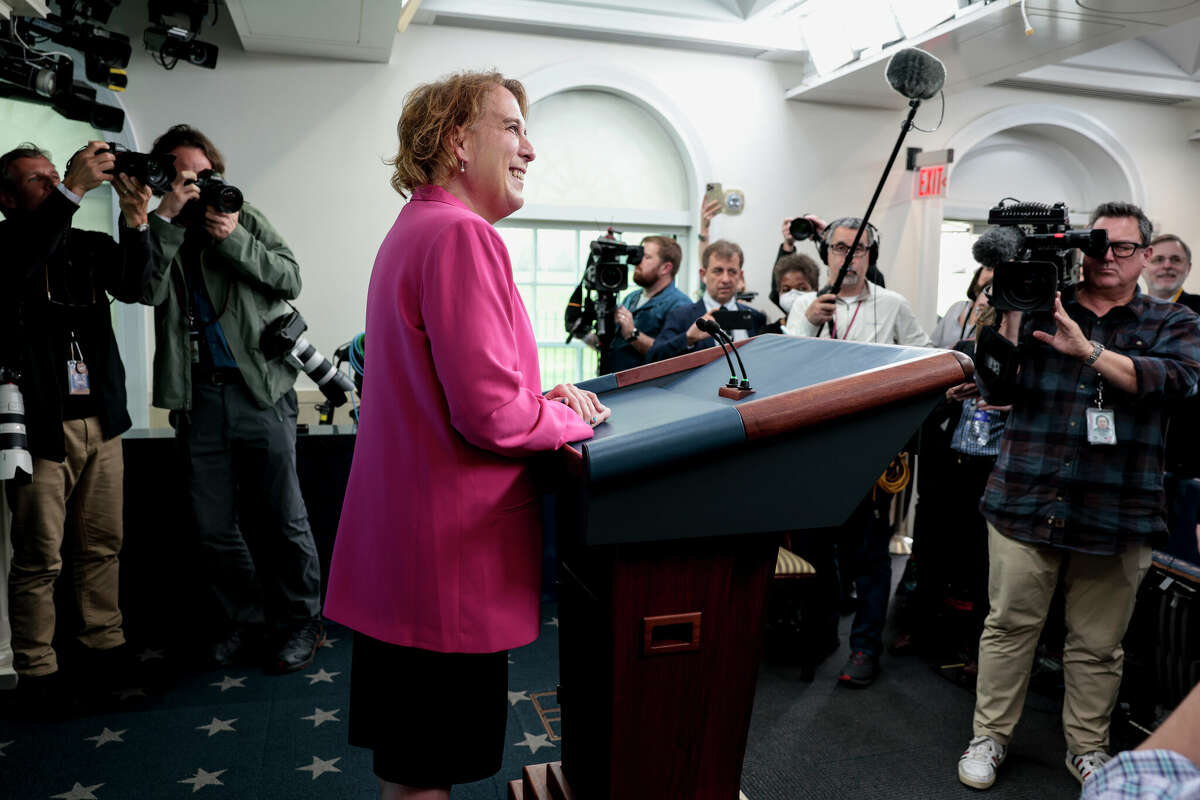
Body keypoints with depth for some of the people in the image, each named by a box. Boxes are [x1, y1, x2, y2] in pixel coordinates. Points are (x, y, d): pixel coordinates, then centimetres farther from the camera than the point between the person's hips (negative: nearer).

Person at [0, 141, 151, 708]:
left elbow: (131, 286, -2)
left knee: (103, 546, 10)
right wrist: (74, 189, -26)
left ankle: (106, 645, 23)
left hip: (100, 420, 4)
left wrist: (135, 221, -17)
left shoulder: (89, 246, 15)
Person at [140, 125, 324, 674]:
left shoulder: (247, 219, 11)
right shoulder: (157, 233, 11)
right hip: (197, 397, 2)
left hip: (260, 389, -2)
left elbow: (290, 279, -1)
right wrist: (166, 217, -11)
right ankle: (242, 623, 23)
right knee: (214, 527, 7)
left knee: (282, 520, 1)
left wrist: (234, 239, -11)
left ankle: (299, 623, 14)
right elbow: (149, 290, -9)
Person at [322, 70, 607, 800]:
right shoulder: (462, 235, -18)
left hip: (398, 545, 10)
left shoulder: (413, 229, 15)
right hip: (448, 556, -10)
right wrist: (574, 419, -5)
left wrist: (544, 398, 7)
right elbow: (491, 415, -24)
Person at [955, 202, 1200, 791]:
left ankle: (1087, 747, 30)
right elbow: (996, 387, 0)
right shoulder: (1040, 309, 8)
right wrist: (1010, 313, -10)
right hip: (1026, 503, 0)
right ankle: (990, 736, 21)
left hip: (1117, 514, 1)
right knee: (1009, 625, 6)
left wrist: (1087, 350, -22)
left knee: (1098, 643, 11)